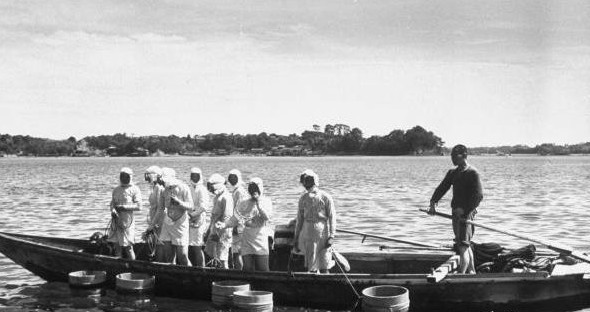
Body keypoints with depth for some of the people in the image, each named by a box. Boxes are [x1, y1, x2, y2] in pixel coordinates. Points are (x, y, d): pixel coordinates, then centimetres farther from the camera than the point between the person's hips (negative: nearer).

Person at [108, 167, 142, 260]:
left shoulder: (134, 190, -2)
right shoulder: (116, 190, 15)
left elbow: (138, 206, -9)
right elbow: (112, 203, 16)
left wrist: (124, 207, -17)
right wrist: (112, 210, -7)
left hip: (127, 222, -5)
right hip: (116, 221, 5)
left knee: (128, 247, -3)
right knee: (117, 245, 6)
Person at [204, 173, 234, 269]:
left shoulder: (226, 197, -16)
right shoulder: (217, 196, 15)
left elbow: (227, 217, -20)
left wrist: (218, 233, -20)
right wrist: (210, 228, 20)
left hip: (223, 232, -10)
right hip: (214, 230, 10)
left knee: (222, 257, -4)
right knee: (211, 252, 12)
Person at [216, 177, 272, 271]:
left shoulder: (266, 202, 3)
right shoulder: (244, 204, 9)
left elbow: (267, 217, -14)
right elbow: (235, 219, 6)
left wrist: (258, 203, -15)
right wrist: (224, 225, -11)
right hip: (246, 243, 2)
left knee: (263, 270, -3)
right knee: (248, 270, 1)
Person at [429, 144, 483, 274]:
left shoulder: (472, 173, -9)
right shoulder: (452, 173, 15)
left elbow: (478, 196, -16)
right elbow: (442, 188, 8)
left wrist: (464, 209, -24)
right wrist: (433, 202, -9)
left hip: (466, 213, -8)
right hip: (456, 213, 8)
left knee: (463, 246, -15)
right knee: (466, 246, 17)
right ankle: (472, 272, 29)